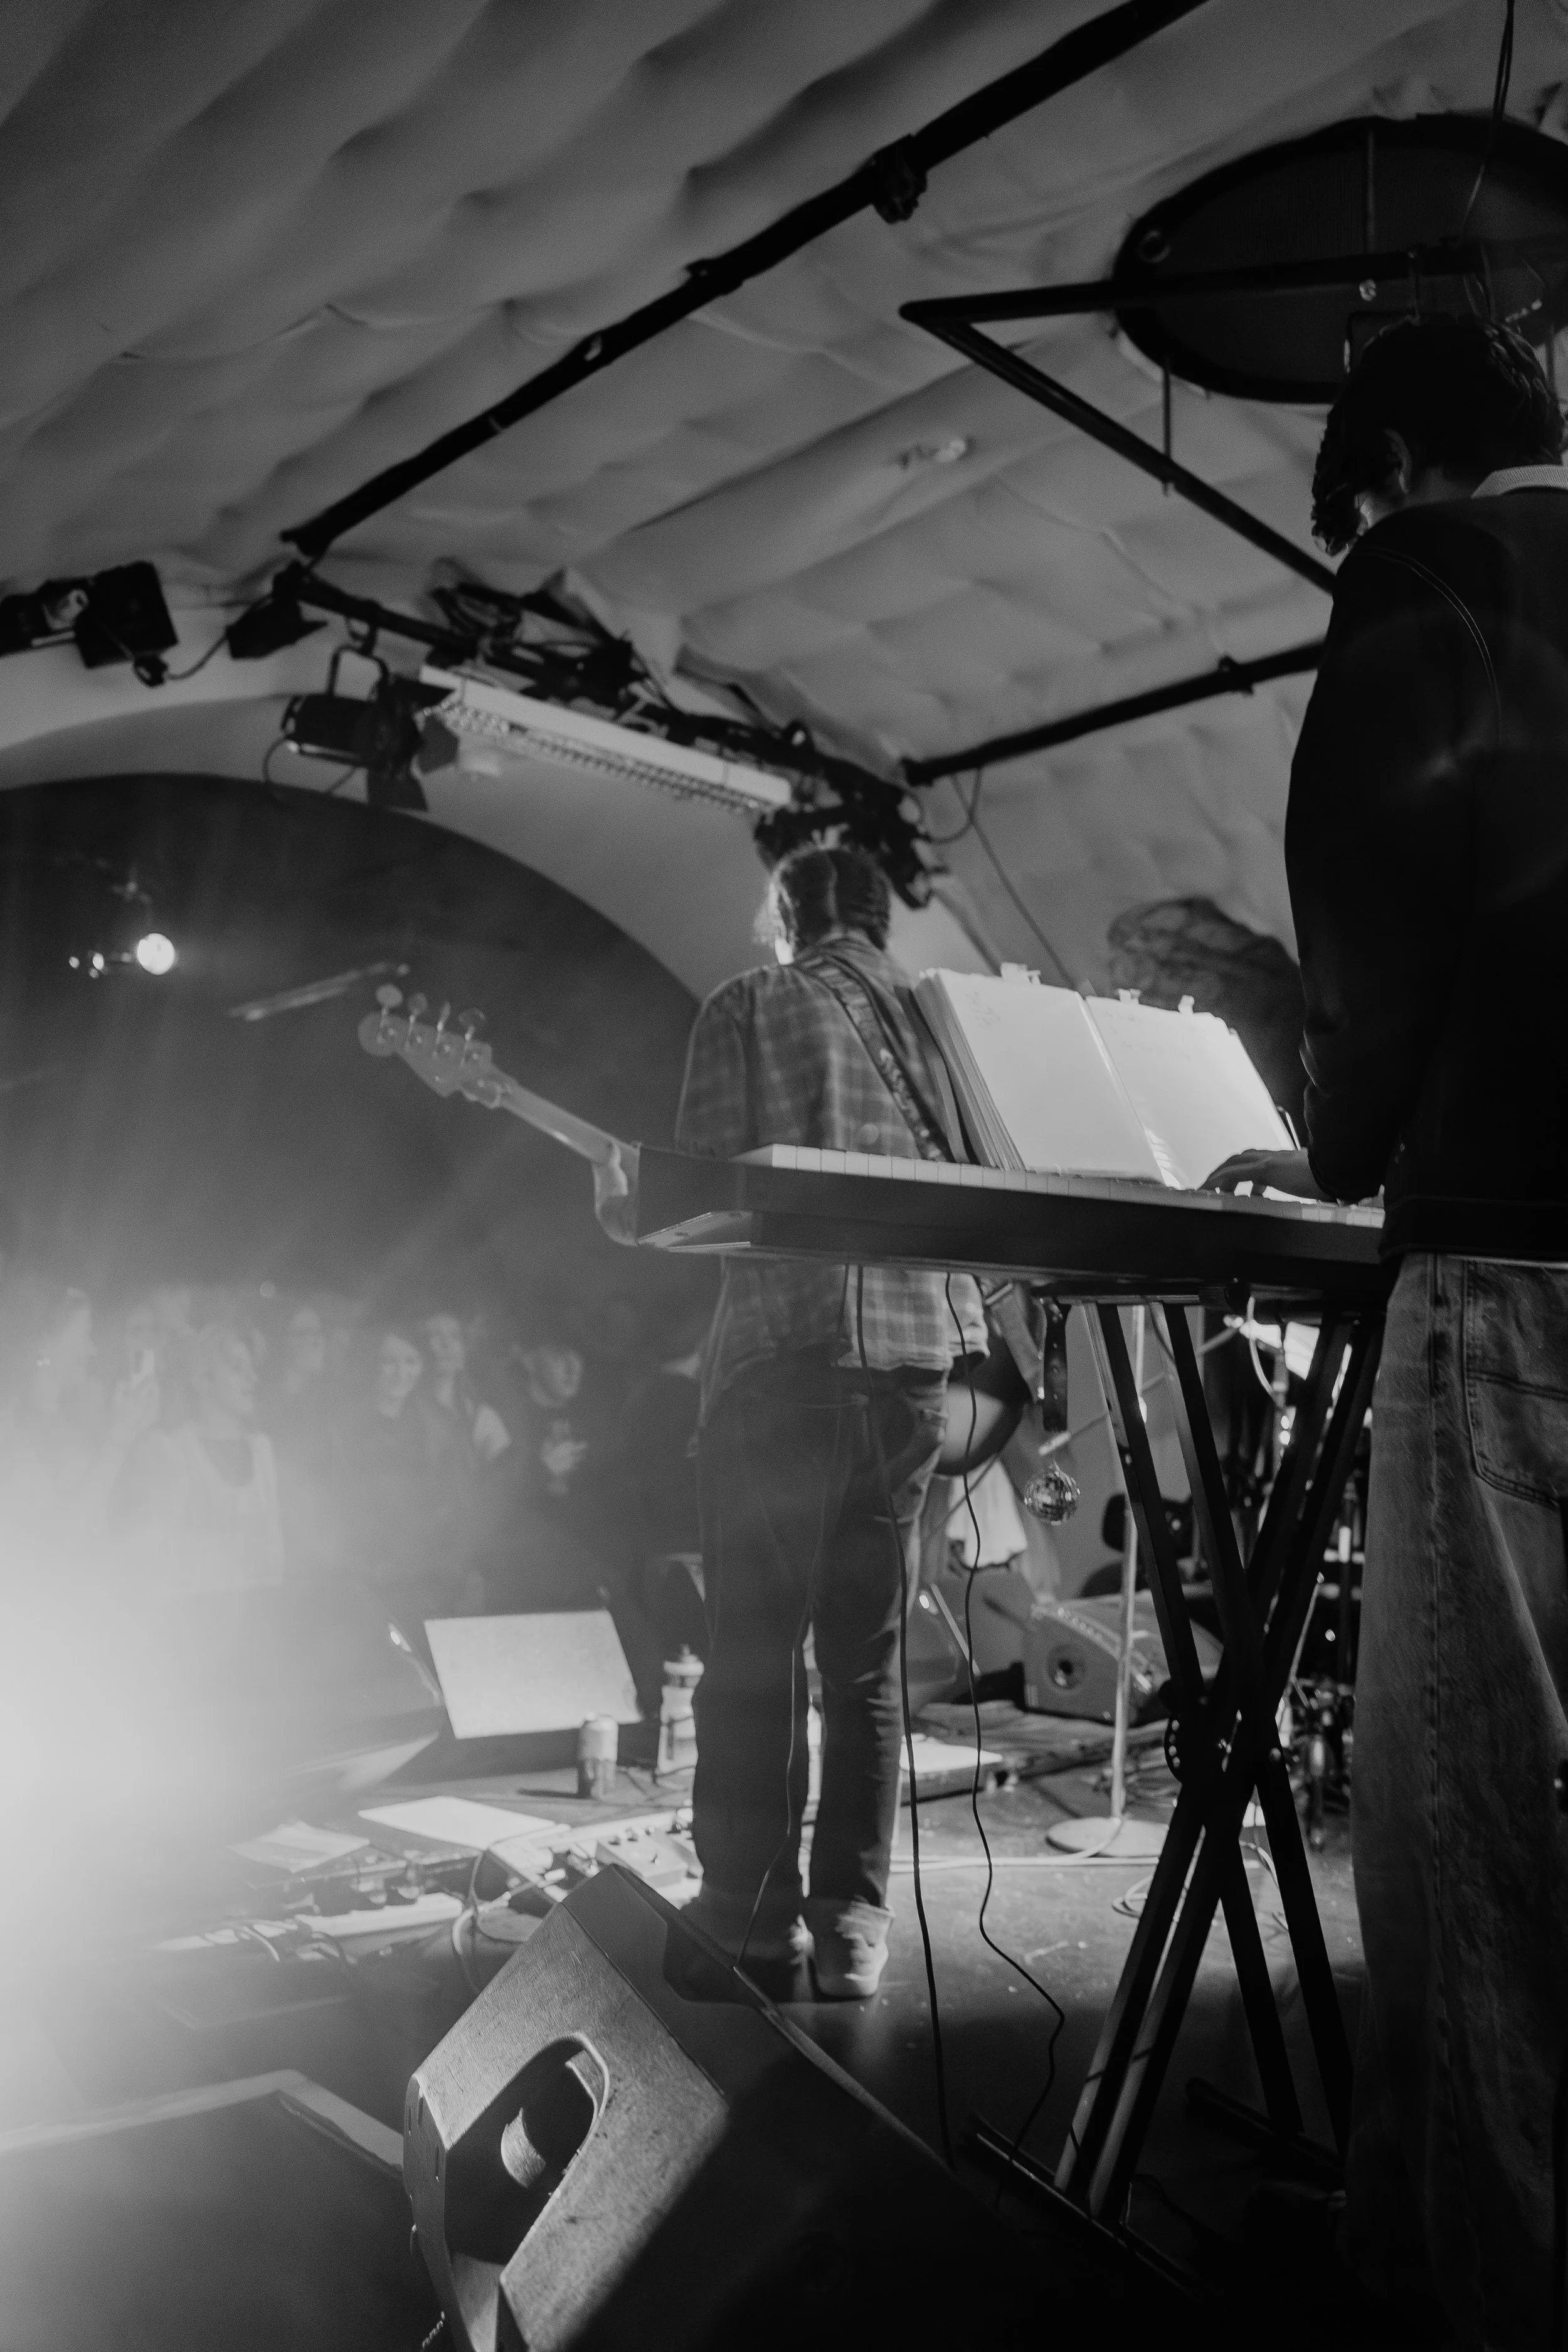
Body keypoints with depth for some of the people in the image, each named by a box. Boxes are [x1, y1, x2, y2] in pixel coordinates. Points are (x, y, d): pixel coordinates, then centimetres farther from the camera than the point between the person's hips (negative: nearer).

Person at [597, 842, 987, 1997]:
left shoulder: (751, 1004, 4)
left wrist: (626, 1204, 14)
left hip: (784, 1351, -4)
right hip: (918, 1350, 4)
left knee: (753, 1649, 6)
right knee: (868, 1657, 11)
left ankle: (751, 1915, 11)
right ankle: (852, 1923, 12)